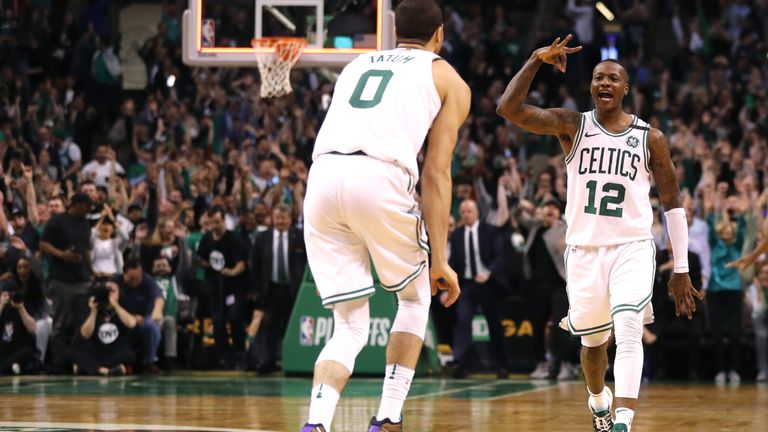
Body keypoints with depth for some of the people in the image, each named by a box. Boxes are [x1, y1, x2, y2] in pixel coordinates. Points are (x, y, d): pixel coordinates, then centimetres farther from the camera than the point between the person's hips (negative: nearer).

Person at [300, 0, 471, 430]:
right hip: (380, 179, -4)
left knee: (350, 326, 11)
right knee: (415, 297, 22)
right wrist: (439, 259, 6)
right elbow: (436, 173, 9)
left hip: (322, 175, 4)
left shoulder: (357, 65, 33)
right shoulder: (447, 79, 19)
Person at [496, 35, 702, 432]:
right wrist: (537, 60, -20)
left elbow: (672, 204, 7)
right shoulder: (571, 126, 1)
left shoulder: (650, 139, 2)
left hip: (632, 249, -1)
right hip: (584, 250, 1)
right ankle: (598, 399, 45)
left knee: (629, 332, -22)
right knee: (593, 342, 14)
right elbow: (508, 109, -13)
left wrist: (681, 269, 4)